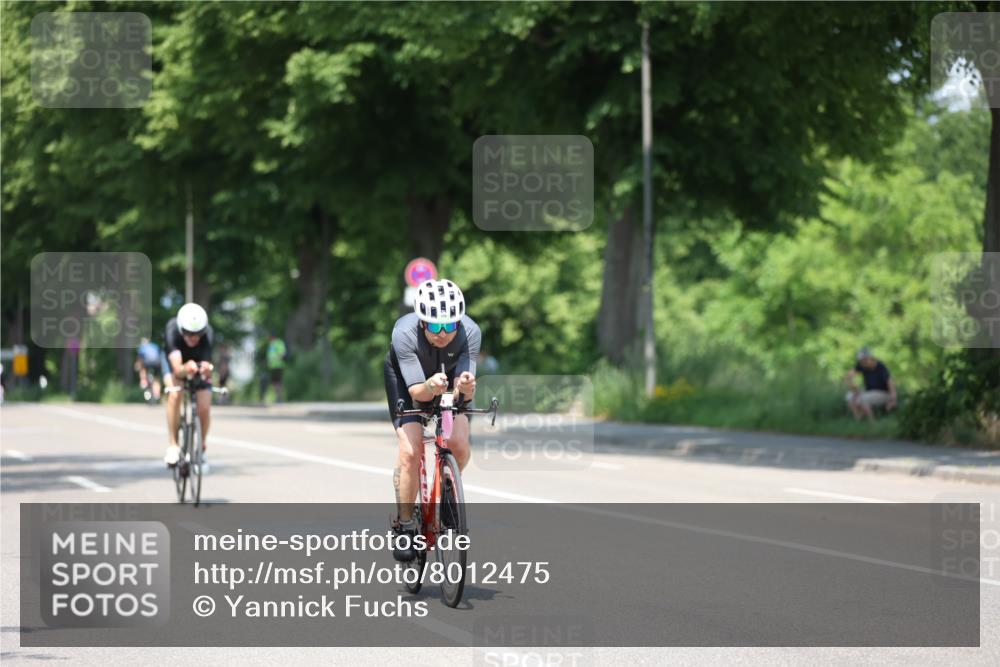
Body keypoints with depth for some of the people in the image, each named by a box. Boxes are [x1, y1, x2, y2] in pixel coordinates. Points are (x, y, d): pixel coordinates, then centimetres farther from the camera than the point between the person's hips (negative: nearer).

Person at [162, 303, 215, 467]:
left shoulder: (207, 334, -37)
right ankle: (173, 446, -17)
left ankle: (202, 447, 13)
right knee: (175, 394, -29)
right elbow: (177, 369, -47)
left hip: (199, 361, 1)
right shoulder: (172, 330, -38)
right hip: (176, 360, -1)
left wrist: (206, 370, -65)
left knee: (204, 407, -14)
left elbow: (207, 371, -42)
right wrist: (185, 369, -70)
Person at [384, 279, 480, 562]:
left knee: (459, 445, -18)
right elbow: (416, 391, -38)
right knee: (410, 450, -19)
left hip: (449, 373, 2)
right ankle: (404, 525, -1)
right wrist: (430, 387, -60)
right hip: (406, 376, -2)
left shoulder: (469, 332, -34)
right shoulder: (404, 333, -38)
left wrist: (466, 387, -58)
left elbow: (464, 392, -34)